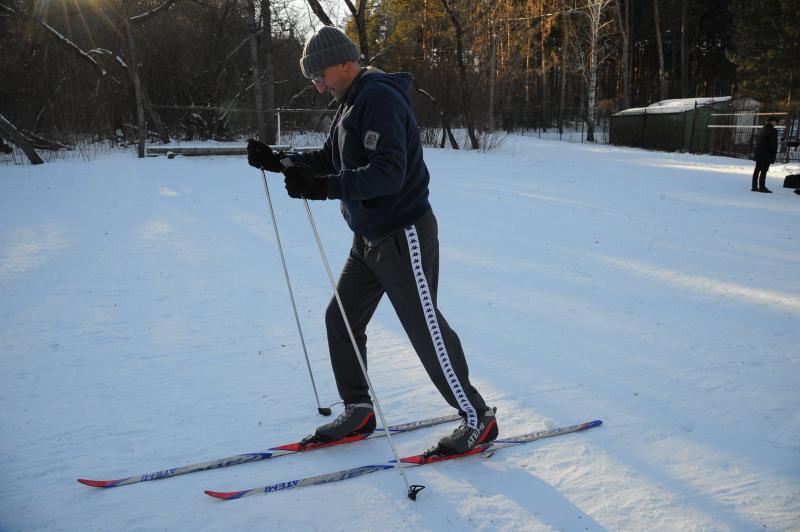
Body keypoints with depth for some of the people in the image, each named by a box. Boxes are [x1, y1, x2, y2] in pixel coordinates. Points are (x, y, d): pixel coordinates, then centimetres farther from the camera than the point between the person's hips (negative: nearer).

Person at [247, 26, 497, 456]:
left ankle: (478, 419, 11)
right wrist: (279, 161, 7)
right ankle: (358, 411, 25)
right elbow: (328, 159, 19)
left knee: (426, 329, -4)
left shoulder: (379, 99, -18)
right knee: (340, 318, 12)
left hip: (403, 235, -10)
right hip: (368, 237, 10)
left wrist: (325, 187, -35)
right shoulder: (351, 104, 14)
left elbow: (388, 173, -29)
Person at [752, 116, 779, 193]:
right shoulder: (772, 131, -11)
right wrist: (774, 155, -7)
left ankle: (754, 186, 14)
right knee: (764, 170, -7)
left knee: (757, 170, 11)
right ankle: (762, 187, -7)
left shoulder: (761, 130, 15)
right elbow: (774, 144, -13)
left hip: (758, 154, 8)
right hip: (767, 155, -8)